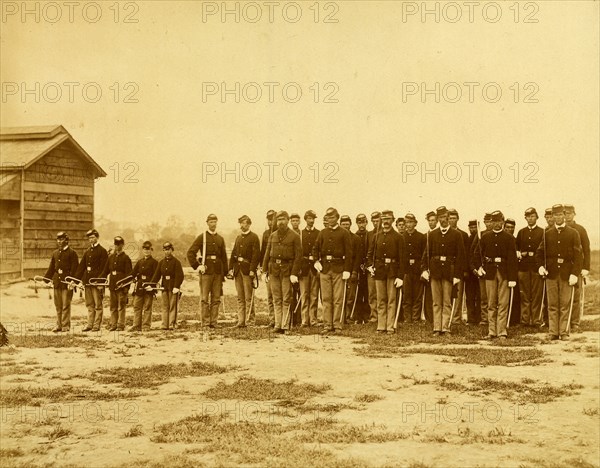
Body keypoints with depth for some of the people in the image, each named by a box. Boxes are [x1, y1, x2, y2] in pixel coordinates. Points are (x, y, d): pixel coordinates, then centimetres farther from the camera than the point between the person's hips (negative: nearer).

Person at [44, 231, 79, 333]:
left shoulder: (72, 253, -3)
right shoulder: (55, 253, 15)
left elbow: (75, 269, -9)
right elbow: (51, 268, 18)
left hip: (67, 281, -6)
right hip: (57, 281, 6)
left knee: (66, 305, -3)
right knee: (58, 306, 9)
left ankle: (66, 326, 2)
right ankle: (59, 325, 16)